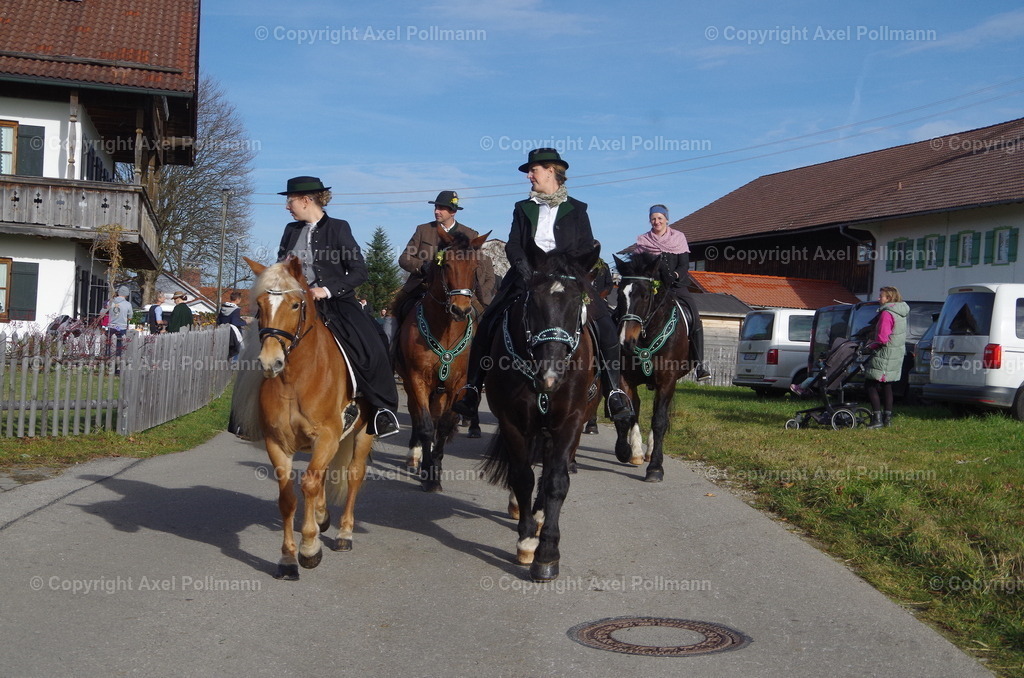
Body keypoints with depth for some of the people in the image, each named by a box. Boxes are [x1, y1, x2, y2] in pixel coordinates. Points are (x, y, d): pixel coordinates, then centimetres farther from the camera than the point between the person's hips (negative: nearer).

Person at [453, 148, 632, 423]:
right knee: (488, 323, -15)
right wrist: (521, 263, -14)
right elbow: (513, 244, 8)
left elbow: (587, 247, 5)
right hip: (528, 275, 2)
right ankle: (472, 388, -7)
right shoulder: (523, 208, 18)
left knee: (605, 324, -23)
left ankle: (614, 392, -16)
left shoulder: (576, 209, 12)